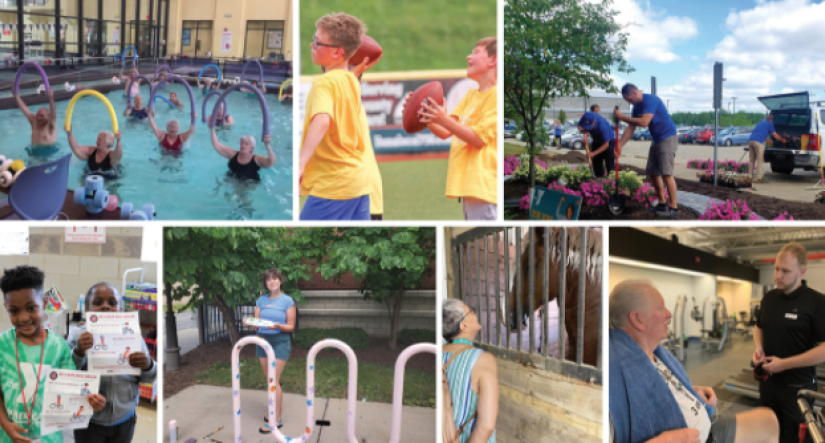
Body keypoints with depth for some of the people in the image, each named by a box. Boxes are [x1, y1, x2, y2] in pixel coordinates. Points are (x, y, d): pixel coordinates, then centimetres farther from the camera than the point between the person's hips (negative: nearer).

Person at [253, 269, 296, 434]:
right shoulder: (261, 300, 7)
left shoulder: (287, 301, -5)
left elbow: (291, 327, -5)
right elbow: (256, 323, 7)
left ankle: (276, 420, -2)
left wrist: (277, 326, -24)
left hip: (280, 341, -5)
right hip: (262, 340, 5)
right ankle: (275, 411, 24)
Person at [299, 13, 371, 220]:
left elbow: (321, 121, -32)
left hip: (332, 185, -9)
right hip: (359, 181, 9)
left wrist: (301, 163, -40)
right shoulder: (352, 80, 11)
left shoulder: (324, 82, -14)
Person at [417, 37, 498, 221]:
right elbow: (445, 132, 11)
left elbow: (479, 138, -17)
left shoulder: (496, 95, -10)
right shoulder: (470, 94, 16)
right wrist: (427, 119, -7)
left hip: (483, 184, -9)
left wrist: (444, 119, -25)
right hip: (468, 184, 9)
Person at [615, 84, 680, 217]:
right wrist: (620, 145, 2)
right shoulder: (637, 106, 9)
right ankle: (662, 204, 20)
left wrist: (622, 117, -23)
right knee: (652, 172, 10)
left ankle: (674, 208, -14)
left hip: (667, 139, -9)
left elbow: (644, 122, -30)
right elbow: (631, 128, 10)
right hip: (656, 140, 9)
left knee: (666, 173, -15)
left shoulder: (650, 100, -19)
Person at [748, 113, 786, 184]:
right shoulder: (769, 124, 10)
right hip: (758, 142, -7)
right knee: (760, 160, -4)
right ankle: (758, 178, -7)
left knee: (752, 160, 12)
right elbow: (775, 136, 12)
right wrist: (782, 139, 29)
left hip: (750, 141, 7)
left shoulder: (760, 123, 31)